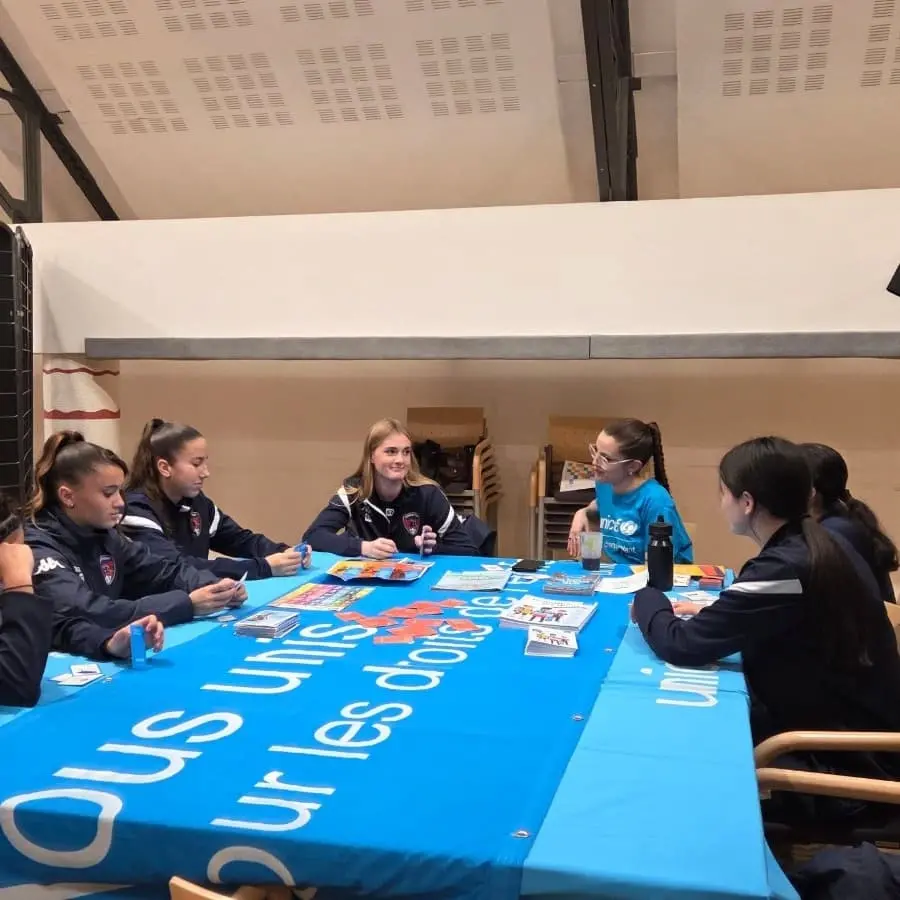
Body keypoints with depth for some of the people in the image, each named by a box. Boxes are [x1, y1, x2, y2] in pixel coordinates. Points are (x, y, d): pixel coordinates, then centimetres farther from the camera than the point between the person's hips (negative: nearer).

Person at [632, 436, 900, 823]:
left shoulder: (785, 569, -27)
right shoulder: (820, 544, 1)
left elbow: (682, 646, -23)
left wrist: (648, 600, -4)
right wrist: (706, 612, 2)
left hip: (846, 763, -8)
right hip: (860, 729, 8)